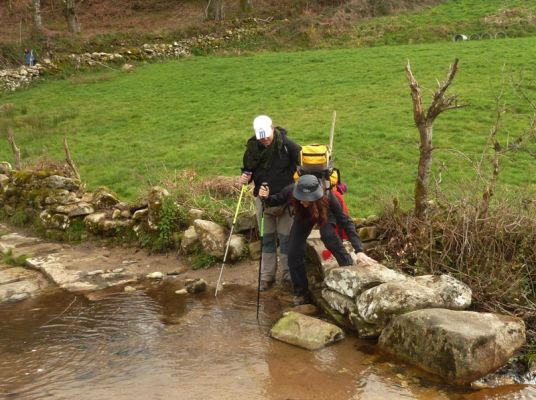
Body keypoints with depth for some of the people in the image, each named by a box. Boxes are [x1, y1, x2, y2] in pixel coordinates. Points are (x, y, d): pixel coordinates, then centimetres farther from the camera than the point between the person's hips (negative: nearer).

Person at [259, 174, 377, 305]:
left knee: (330, 238, -31)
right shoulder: (291, 191, -37)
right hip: (303, 216, 2)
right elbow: (276, 200, -14)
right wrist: (267, 197, -38)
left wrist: (359, 251, -45)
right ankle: (301, 293, 10)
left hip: (324, 214, -2)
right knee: (294, 252, -8)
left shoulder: (327, 196, -42)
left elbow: (346, 222, -38)